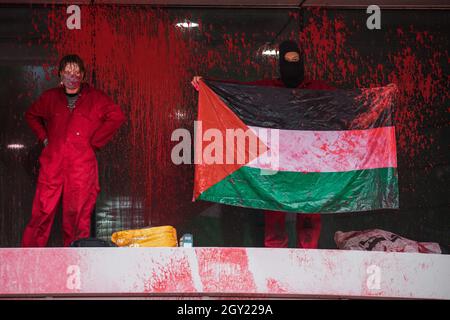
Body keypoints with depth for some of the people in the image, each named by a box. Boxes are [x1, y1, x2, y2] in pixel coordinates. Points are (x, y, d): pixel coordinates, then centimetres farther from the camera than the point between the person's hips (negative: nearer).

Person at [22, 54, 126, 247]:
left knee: (78, 215, -3)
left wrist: (94, 141, -1)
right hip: (52, 163, 1)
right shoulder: (50, 97, 14)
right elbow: (31, 115, 30)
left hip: (82, 164, -1)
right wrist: (44, 137, 14)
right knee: (42, 213, -4)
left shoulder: (95, 98, 7)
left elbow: (117, 117, 2)